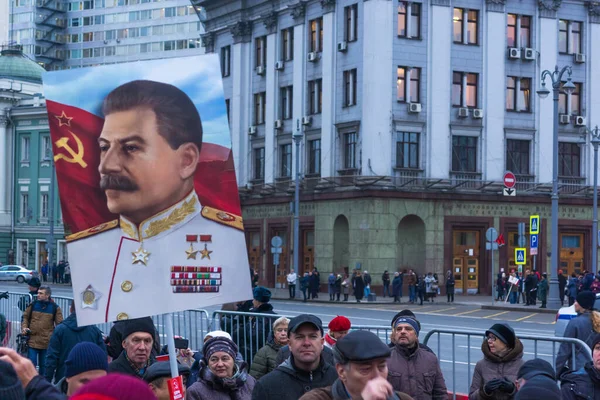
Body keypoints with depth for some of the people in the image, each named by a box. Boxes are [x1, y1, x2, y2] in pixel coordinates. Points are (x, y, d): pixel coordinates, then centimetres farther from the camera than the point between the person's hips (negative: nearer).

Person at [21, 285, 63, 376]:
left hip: (47, 342, 0)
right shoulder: (33, 304, 2)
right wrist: (24, 327, -5)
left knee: (44, 365, 11)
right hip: (32, 341, 0)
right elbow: (25, 317, 13)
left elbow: (60, 324, 0)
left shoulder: (55, 308, -2)